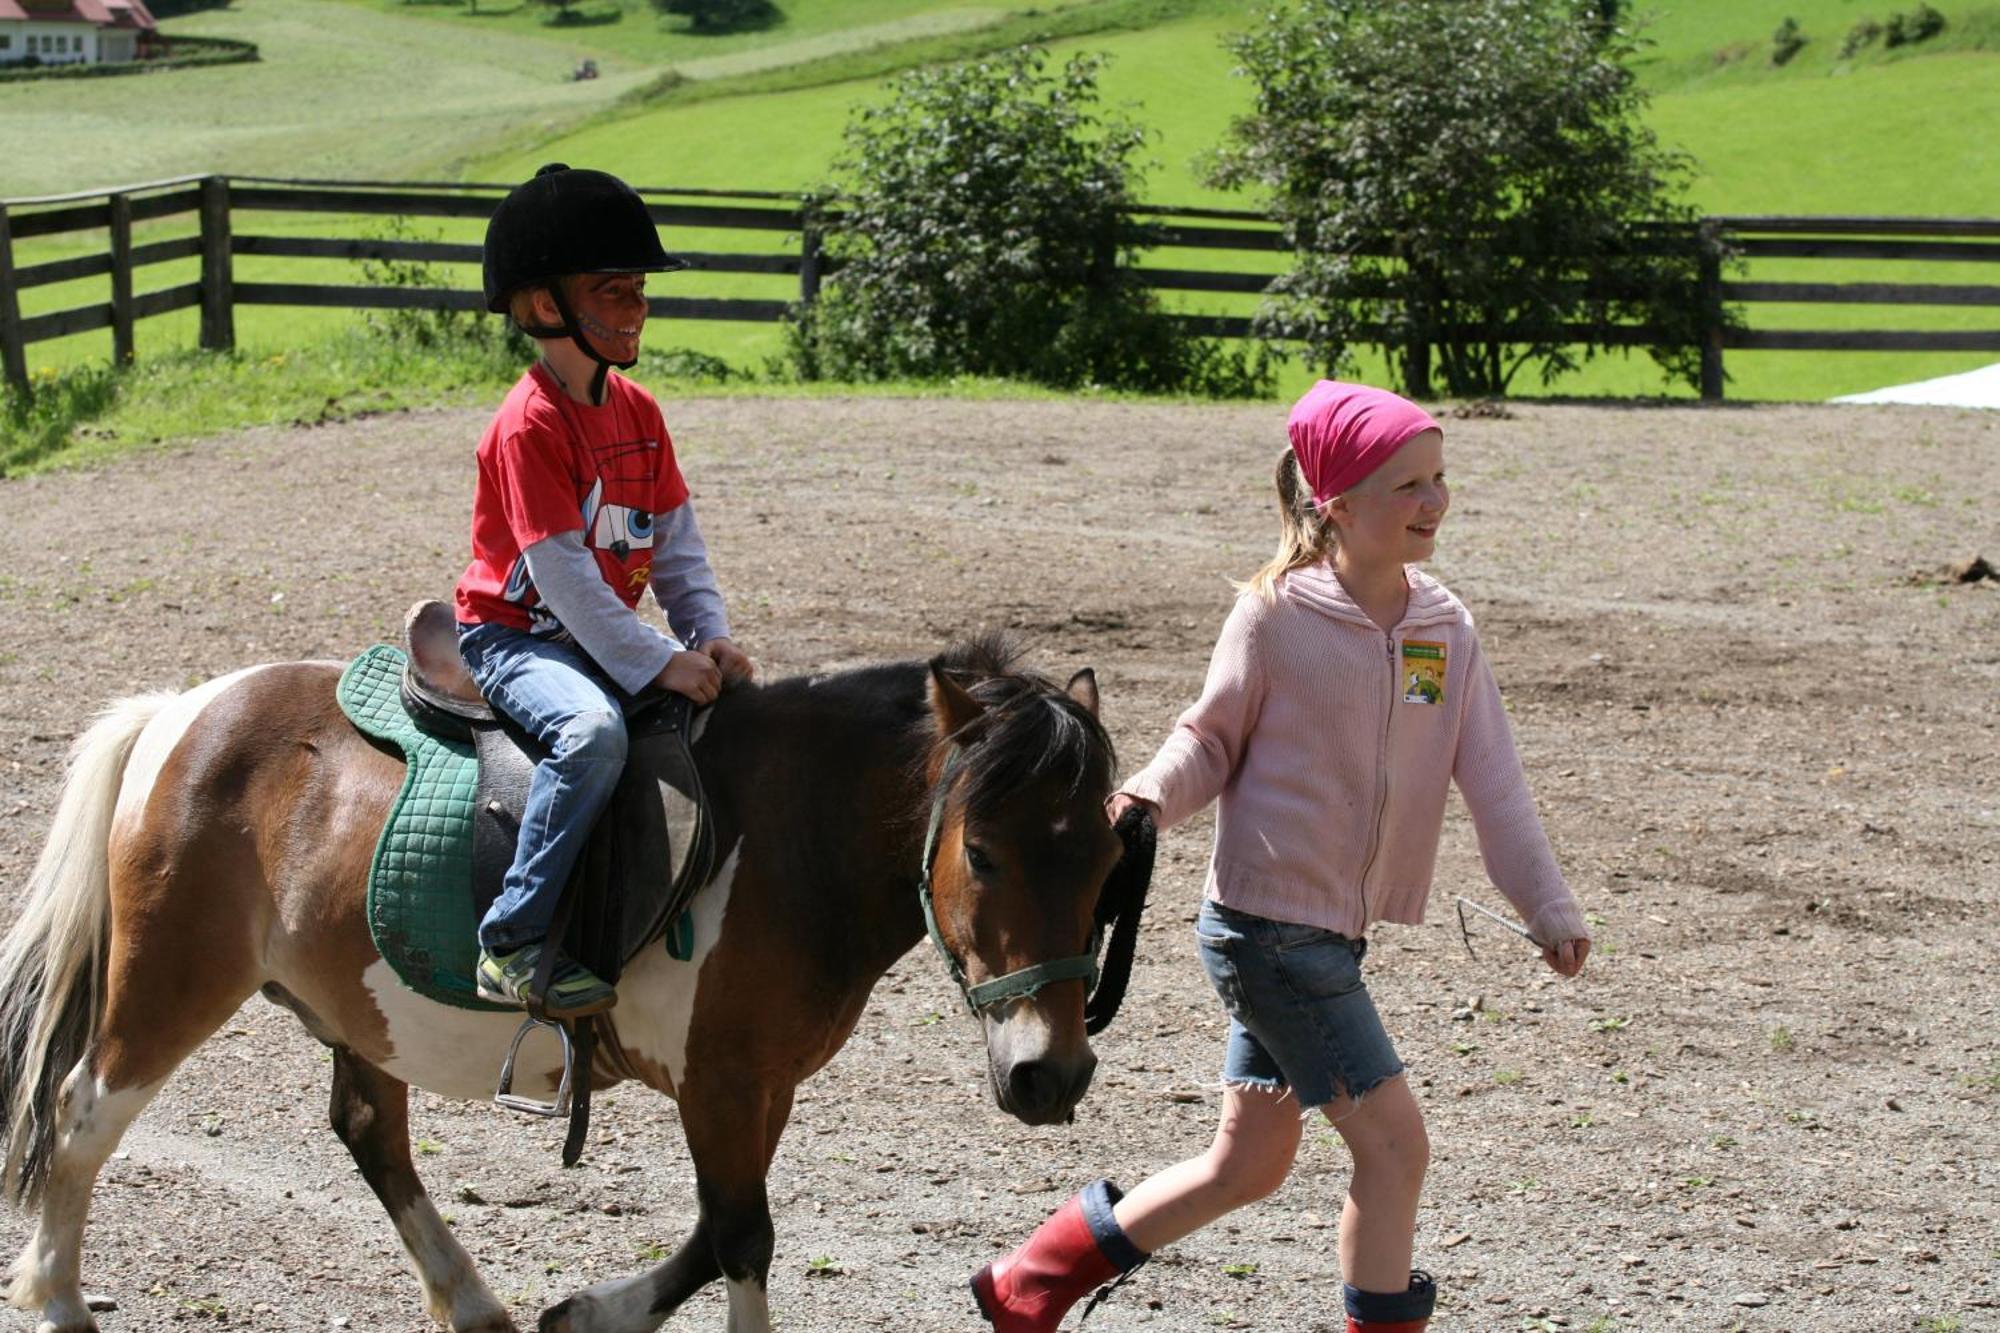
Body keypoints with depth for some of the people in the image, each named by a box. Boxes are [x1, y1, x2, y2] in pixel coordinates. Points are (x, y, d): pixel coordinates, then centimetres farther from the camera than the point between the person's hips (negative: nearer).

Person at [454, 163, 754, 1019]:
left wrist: (708, 636, -6)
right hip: (514, 636, -9)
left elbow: (676, 542, 10)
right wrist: (657, 664, -23)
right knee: (595, 729, -36)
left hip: (604, 635, 9)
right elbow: (562, 572, -21)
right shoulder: (529, 425, -17)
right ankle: (513, 947, -34)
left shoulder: (638, 412, 9)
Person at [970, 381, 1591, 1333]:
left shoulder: (1444, 628, 3)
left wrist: (1548, 905, -6)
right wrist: (1148, 798, -22)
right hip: (1267, 924, -7)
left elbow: (1492, 781, 2)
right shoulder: (1276, 614, -12)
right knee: (1394, 1145, -8)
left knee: (1250, 1163, 16)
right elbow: (1212, 741, -3)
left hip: (1333, 933, 7)